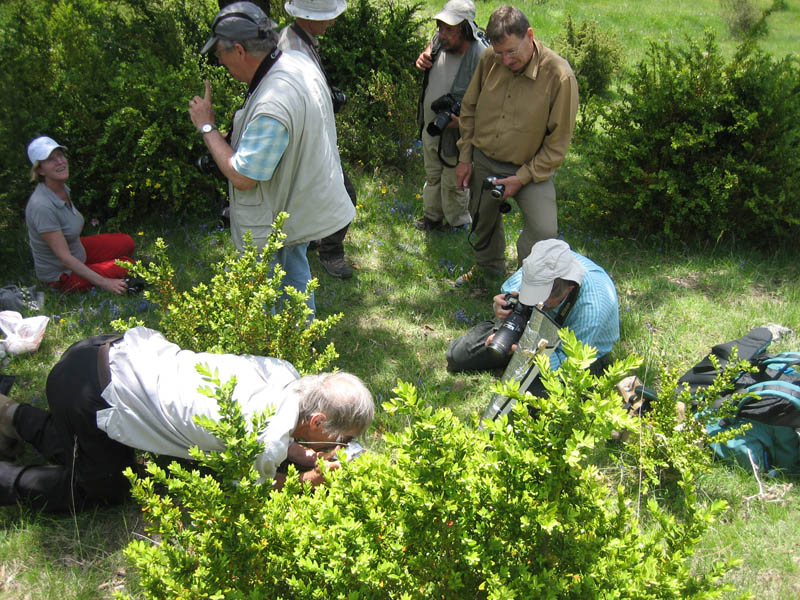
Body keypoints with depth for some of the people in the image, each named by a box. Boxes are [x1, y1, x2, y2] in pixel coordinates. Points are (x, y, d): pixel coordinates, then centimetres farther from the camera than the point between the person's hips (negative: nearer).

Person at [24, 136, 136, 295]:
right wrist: (104, 283, -28)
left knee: (127, 243, 9)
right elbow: (64, 258, -29)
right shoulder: (41, 206, -33)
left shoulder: (62, 188, -5)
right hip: (61, 275, -8)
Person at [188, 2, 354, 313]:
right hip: (306, 202, 10)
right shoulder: (298, 61, -8)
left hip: (274, 220, -10)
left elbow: (241, 177, -29)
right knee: (294, 266, 30)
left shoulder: (271, 108, -37)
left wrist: (207, 127, -19)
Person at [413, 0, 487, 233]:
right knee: (432, 175, 28)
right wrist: (423, 59, -8)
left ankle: (458, 224, 41)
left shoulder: (480, 57, -33)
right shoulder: (440, 39, -12)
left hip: (454, 133, -7)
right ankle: (432, 216, 51)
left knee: (453, 183, 15)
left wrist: (464, 120, -36)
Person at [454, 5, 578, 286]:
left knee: (543, 231, -20)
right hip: (483, 160, 4)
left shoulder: (559, 75, -23)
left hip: (531, 168, -4)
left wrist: (522, 178, -17)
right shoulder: (490, 60, -12)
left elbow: (558, 141, -16)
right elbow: (469, 109, 5)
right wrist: (465, 157, 5)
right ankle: (488, 266, 52)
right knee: (483, 220, 22)